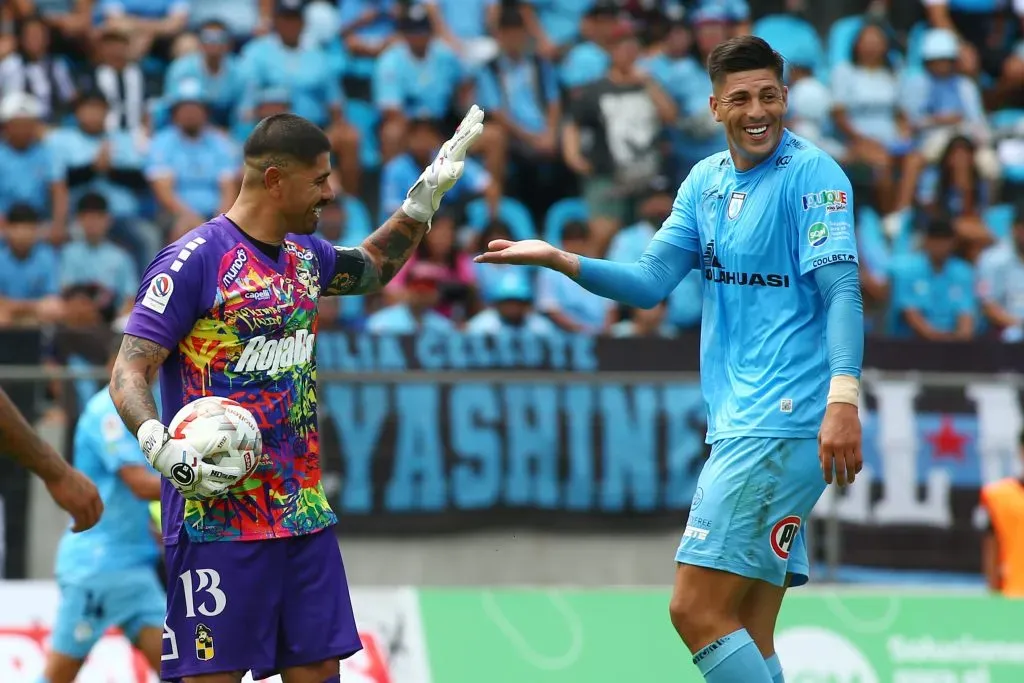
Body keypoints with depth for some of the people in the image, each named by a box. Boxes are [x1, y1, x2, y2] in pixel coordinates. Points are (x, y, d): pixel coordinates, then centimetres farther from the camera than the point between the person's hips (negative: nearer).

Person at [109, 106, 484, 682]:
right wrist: (160, 448, -28)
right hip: (217, 516, -8)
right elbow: (130, 372, -11)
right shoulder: (195, 260, -11)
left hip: (303, 513, 8)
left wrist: (426, 197, 25)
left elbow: (370, 270, 35)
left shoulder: (305, 255, 12)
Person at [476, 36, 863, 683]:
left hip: (782, 427, -8)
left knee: (697, 610, -14)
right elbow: (649, 284, 13)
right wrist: (558, 259, -2)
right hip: (738, 428, 8)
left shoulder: (813, 174, -9)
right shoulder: (705, 181, 14)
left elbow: (842, 292, -17)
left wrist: (843, 396, -30)